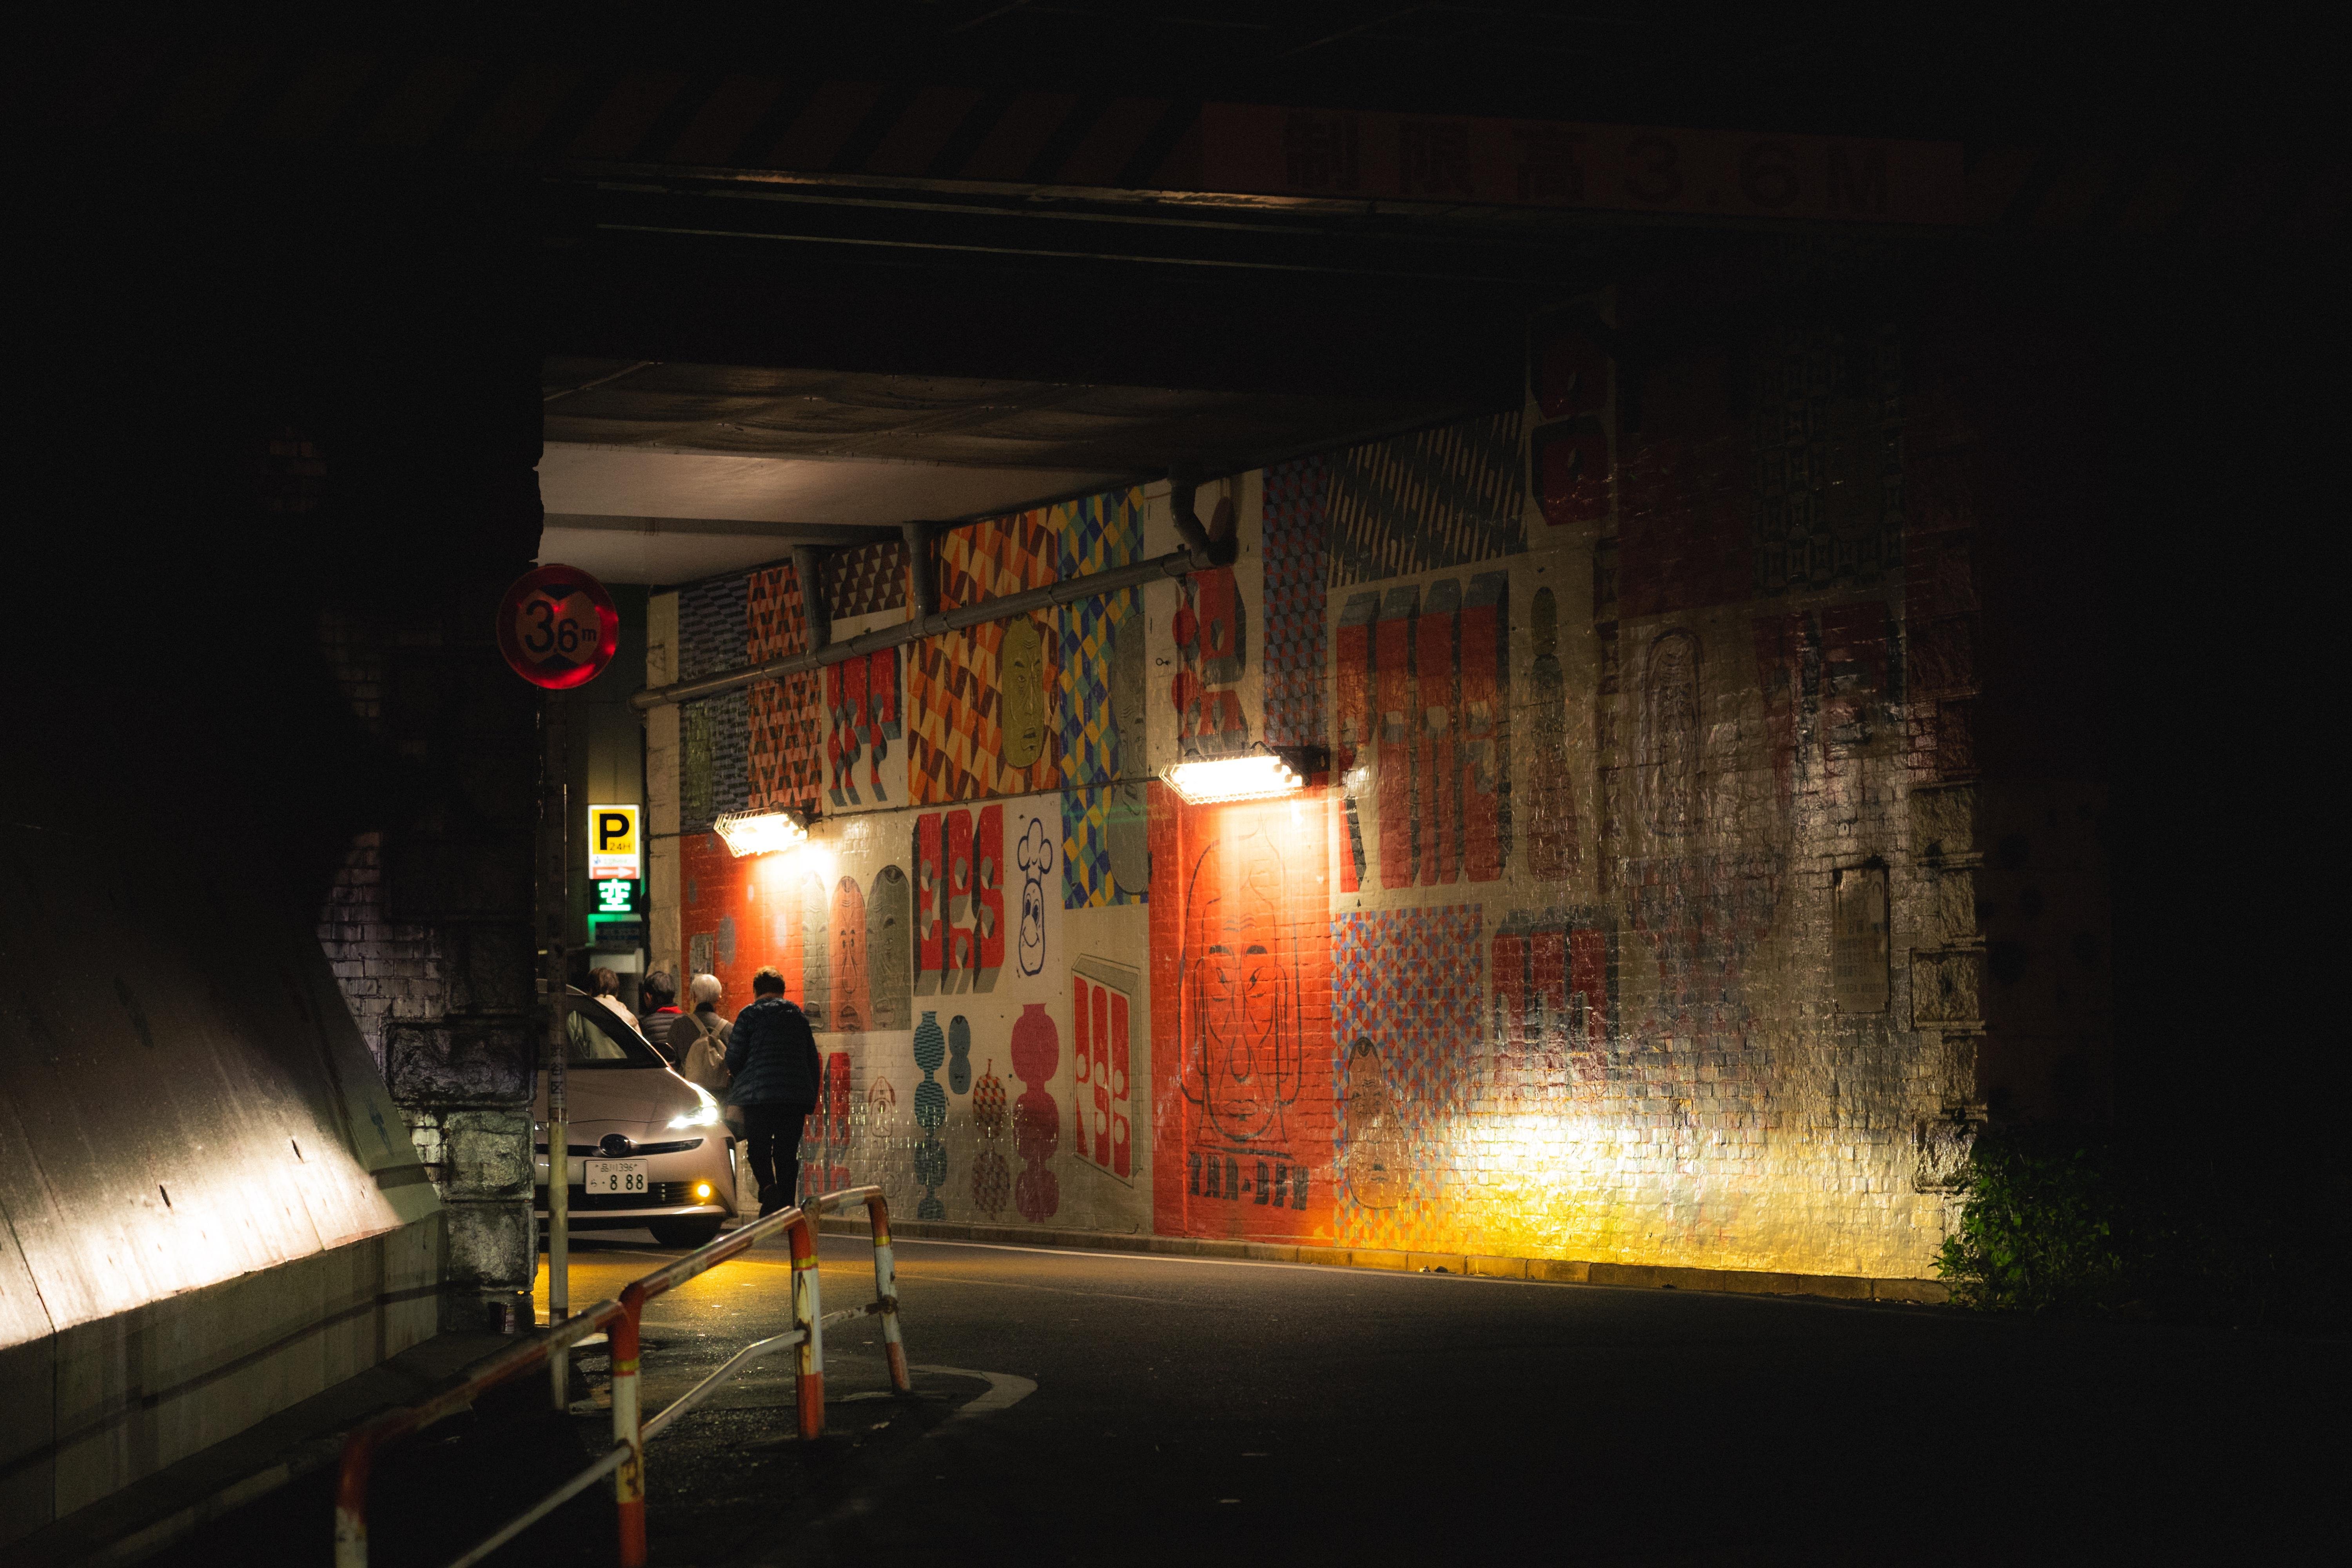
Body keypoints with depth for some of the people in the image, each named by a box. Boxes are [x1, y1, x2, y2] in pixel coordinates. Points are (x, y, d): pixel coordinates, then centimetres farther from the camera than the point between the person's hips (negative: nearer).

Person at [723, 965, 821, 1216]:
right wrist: (810, 1102, 21)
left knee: (759, 1149, 2)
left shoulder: (750, 1014, 2)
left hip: (759, 1094, -4)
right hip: (797, 1096, 4)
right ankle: (787, 1206, 2)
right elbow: (814, 1062, 16)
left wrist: (743, 1079, 20)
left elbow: (733, 1059, -2)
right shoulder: (799, 1016, 16)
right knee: (788, 1153, 7)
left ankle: (768, 1186, -25)